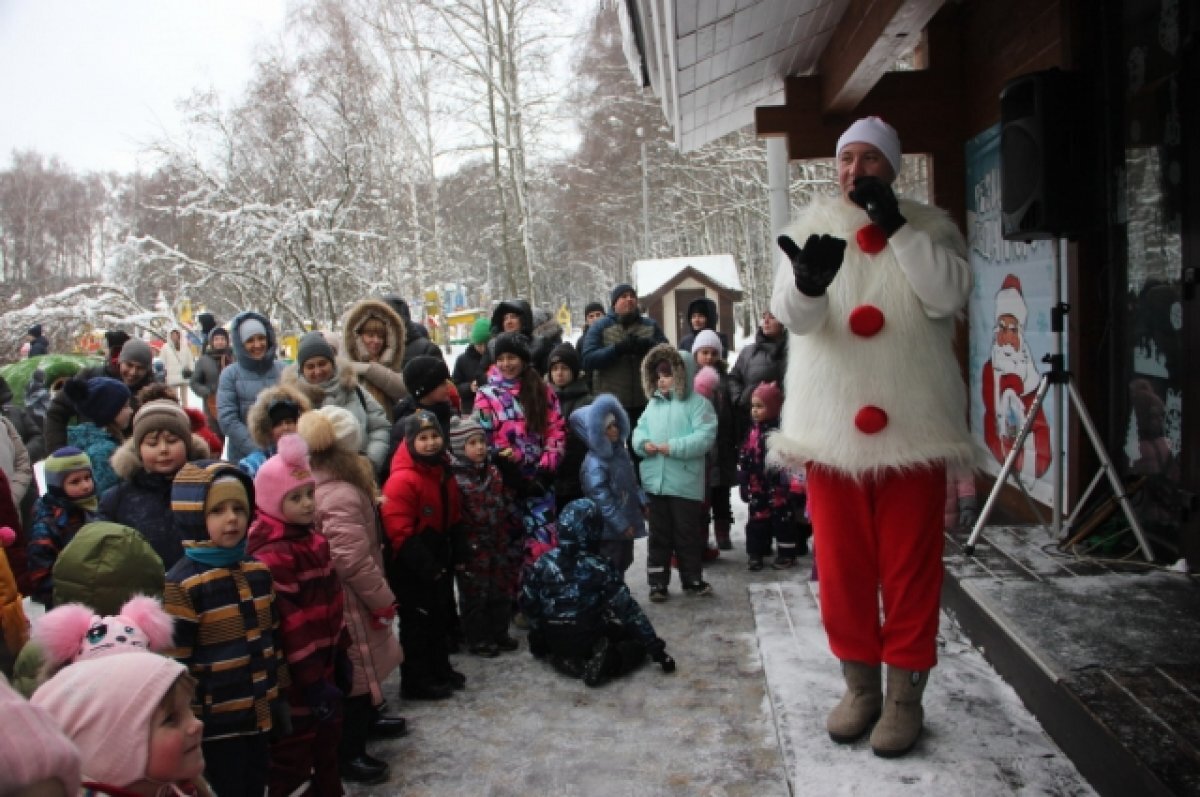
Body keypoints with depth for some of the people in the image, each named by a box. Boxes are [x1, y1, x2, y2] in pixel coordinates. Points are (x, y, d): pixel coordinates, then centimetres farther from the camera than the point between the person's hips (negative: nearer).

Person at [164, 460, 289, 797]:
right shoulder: (181, 584, -16)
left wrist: (282, 694, 15)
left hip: (261, 714, 6)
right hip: (217, 722, -6)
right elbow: (176, 664, -14)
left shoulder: (259, 572, 4)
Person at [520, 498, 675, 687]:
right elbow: (627, 609, -16)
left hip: (555, 643, 4)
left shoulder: (544, 562, -8)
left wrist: (539, 638, 21)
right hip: (591, 642, -4)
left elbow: (527, 603, 2)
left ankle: (564, 661, 4)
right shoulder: (599, 566, -18)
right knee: (639, 639, 15)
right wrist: (657, 649, -11)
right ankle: (608, 663, -12)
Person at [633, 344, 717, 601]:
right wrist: (644, 443, -11)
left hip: (685, 483, -5)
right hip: (655, 482, 5)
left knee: (688, 534, 8)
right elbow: (640, 430, 12)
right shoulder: (653, 403, 12)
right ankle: (657, 582, 20)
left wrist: (672, 447, -22)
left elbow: (704, 437, -17)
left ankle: (693, 579, 23)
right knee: (659, 534, 12)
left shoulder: (698, 403, -6)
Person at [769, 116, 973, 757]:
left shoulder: (929, 227, 6)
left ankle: (905, 693, 20)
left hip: (912, 426, -1)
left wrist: (895, 225, -16)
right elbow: (793, 316, -10)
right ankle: (860, 684, 26)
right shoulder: (814, 228, 6)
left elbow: (947, 295, -12)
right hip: (833, 426, 1)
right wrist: (807, 283, -33)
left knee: (909, 566, 5)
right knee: (841, 565, 9)